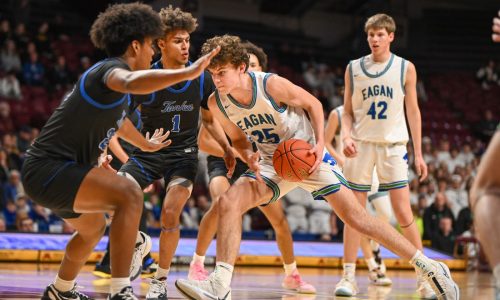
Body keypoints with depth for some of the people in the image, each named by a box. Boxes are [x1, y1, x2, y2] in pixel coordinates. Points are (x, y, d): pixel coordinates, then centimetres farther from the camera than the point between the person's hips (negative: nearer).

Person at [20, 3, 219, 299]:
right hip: (50, 170, -11)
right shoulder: (111, 69, -15)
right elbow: (132, 82, -43)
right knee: (129, 195, -26)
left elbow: (117, 119, 39)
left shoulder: (107, 72, 16)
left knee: (93, 228, 32)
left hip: (45, 171, 11)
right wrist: (187, 73, -47)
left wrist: (145, 144, 55)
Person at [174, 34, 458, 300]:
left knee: (356, 216, -9)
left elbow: (313, 104, -8)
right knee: (229, 202, -19)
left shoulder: (272, 85, -24)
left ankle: (429, 267, -1)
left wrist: (320, 144, -19)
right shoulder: (217, 103, -11)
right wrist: (249, 157, -15)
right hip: (270, 164, 4)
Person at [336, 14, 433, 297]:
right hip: (361, 145, 1)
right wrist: (346, 136, -11)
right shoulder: (354, 68, 7)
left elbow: (413, 111, 7)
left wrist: (419, 153, 2)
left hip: (393, 145, -1)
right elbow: (348, 111, 9)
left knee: (404, 212, -7)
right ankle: (349, 277, 6)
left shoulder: (405, 68, 4)